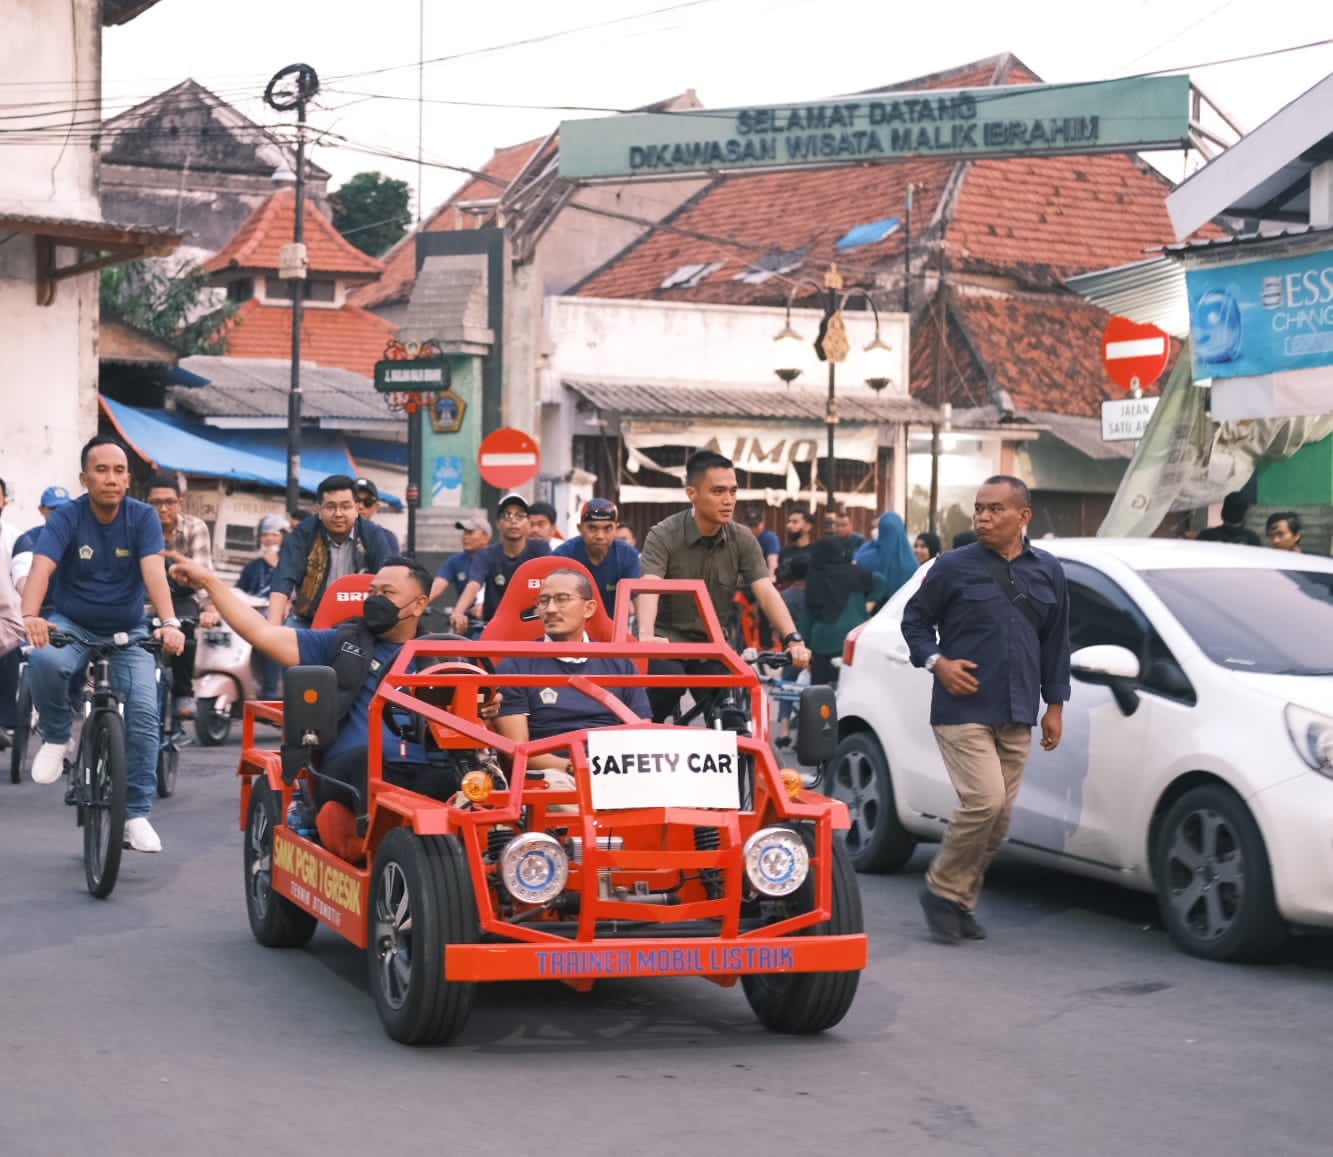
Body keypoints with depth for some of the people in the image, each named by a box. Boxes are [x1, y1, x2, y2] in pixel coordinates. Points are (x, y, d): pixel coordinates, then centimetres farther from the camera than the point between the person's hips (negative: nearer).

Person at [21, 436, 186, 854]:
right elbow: (41, 569, -27)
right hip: (71, 626, -1)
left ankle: (137, 814, -7)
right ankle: (56, 738, -7)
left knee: (144, 711, -18)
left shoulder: (143, 517, -10)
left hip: (128, 633, 1)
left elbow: (154, 571, -24)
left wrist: (169, 622, -42)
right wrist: (30, 617, -47)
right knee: (44, 660, -35)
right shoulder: (65, 518, -12)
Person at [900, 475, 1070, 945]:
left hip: (1016, 716, 5)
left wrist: (1055, 703, 14)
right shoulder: (953, 567, -2)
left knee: (1000, 816, 6)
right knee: (984, 801, -18)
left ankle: (962, 900, 20)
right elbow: (914, 618, 7)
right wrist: (936, 661, -10)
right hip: (963, 709, -5)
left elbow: (1055, 641, 17)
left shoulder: (1047, 571, 10)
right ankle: (943, 890, 0)